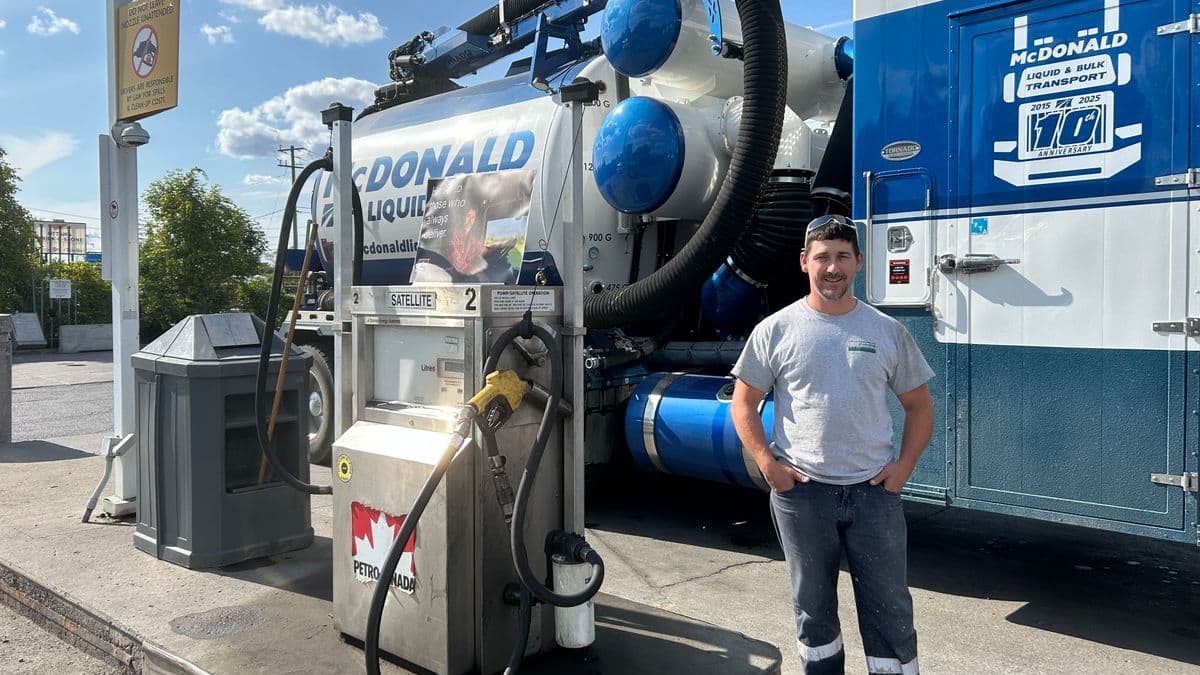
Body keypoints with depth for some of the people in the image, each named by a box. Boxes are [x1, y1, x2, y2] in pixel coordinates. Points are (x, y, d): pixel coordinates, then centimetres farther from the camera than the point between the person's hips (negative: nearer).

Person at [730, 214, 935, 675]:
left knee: (890, 608, 8)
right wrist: (767, 464, -9)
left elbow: (918, 405, 10)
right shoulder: (775, 330, -2)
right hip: (800, 490, -1)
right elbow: (743, 403, 1)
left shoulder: (887, 332, 3)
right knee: (813, 606, 15)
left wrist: (904, 465, -3)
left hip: (874, 490, 1)